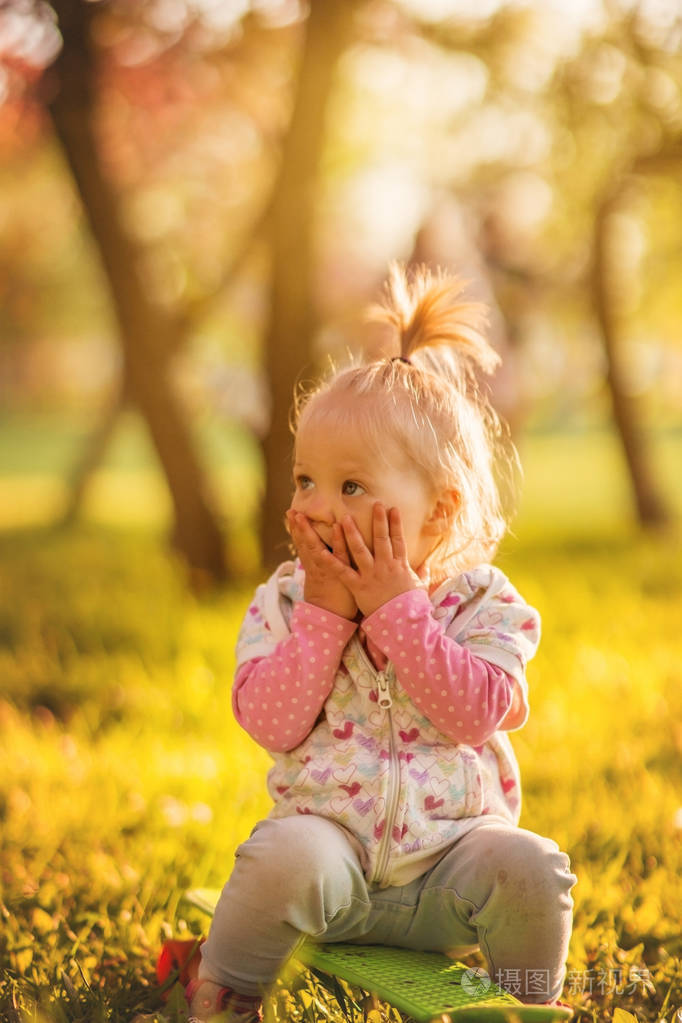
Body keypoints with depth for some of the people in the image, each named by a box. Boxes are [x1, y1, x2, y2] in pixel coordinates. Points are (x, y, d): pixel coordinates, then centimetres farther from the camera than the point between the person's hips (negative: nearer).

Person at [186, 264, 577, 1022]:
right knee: (286, 857, -32)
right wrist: (326, 614, -17)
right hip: (331, 833, 0)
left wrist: (394, 608, -20)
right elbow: (269, 723, -10)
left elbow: (478, 714, -17)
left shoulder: (481, 600, -2)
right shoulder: (284, 602, 2)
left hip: (447, 852, 1)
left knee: (528, 867, -27)